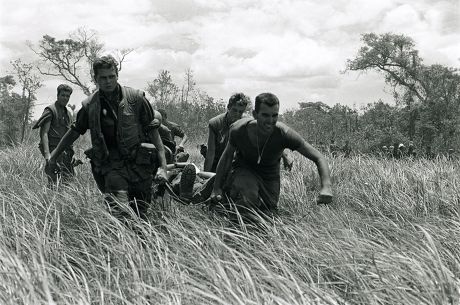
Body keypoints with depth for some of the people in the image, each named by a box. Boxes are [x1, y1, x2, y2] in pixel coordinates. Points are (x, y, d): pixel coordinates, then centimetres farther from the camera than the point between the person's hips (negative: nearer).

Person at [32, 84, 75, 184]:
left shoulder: (68, 113, 20)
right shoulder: (50, 110, -5)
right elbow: (44, 133, -13)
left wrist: (71, 154, 19)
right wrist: (47, 154, -23)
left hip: (66, 151, 8)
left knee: (69, 181, 5)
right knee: (55, 183, -13)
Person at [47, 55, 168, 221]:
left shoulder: (135, 98, 0)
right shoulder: (90, 105, 6)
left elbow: (153, 132, 0)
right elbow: (74, 132, 21)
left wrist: (163, 165, -7)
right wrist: (54, 155, 27)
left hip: (139, 165, 0)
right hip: (111, 167, 0)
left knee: (140, 216, 4)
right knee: (119, 214, -20)